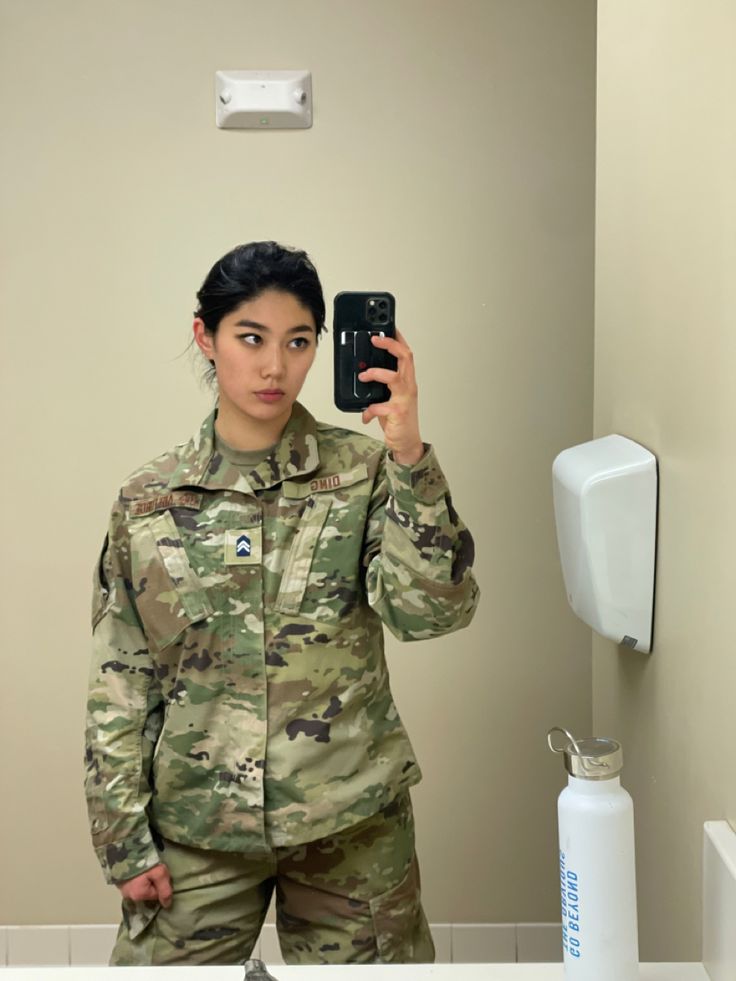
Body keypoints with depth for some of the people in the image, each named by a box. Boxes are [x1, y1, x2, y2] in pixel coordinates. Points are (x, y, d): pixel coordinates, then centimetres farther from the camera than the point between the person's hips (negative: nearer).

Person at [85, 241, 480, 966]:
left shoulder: (363, 472, -4)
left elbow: (431, 609, -17)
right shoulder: (147, 499, 0)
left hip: (352, 823, 0)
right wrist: (124, 839, 1)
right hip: (196, 824, 1)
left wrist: (407, 452, -25)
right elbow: (119, 685, 3)